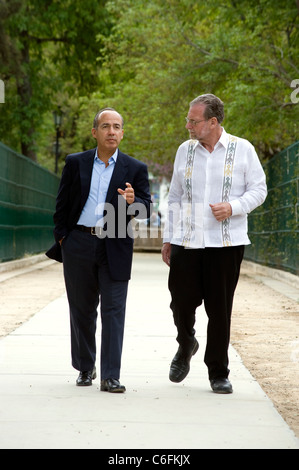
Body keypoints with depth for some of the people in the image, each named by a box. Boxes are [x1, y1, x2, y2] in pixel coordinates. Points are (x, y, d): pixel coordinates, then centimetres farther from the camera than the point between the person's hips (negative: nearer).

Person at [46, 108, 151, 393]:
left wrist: (132, 201, -21)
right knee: (82, 310, 10)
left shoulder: (135, 169, 5)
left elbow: (146, 209, 0)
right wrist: (62, 238, 3)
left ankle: (110, 377, -5)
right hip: (78, 245, 1)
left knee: (113, 311, -6)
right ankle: (85, 368, 25)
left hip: (114, 249, -1)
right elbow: (62, 204, 11)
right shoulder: (75, 163, 8)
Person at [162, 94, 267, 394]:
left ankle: (218, 373, 12)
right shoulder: (185, 151, 11)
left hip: (226, 243, -2)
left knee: (220, 309, 0)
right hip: (186, 242, 2)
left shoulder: (242, 150, 1)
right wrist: (168, 238, 13)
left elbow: (258, 190, 4)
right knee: (181, 302, -1)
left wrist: (233, 207, -15)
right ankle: (186, 346, 30)